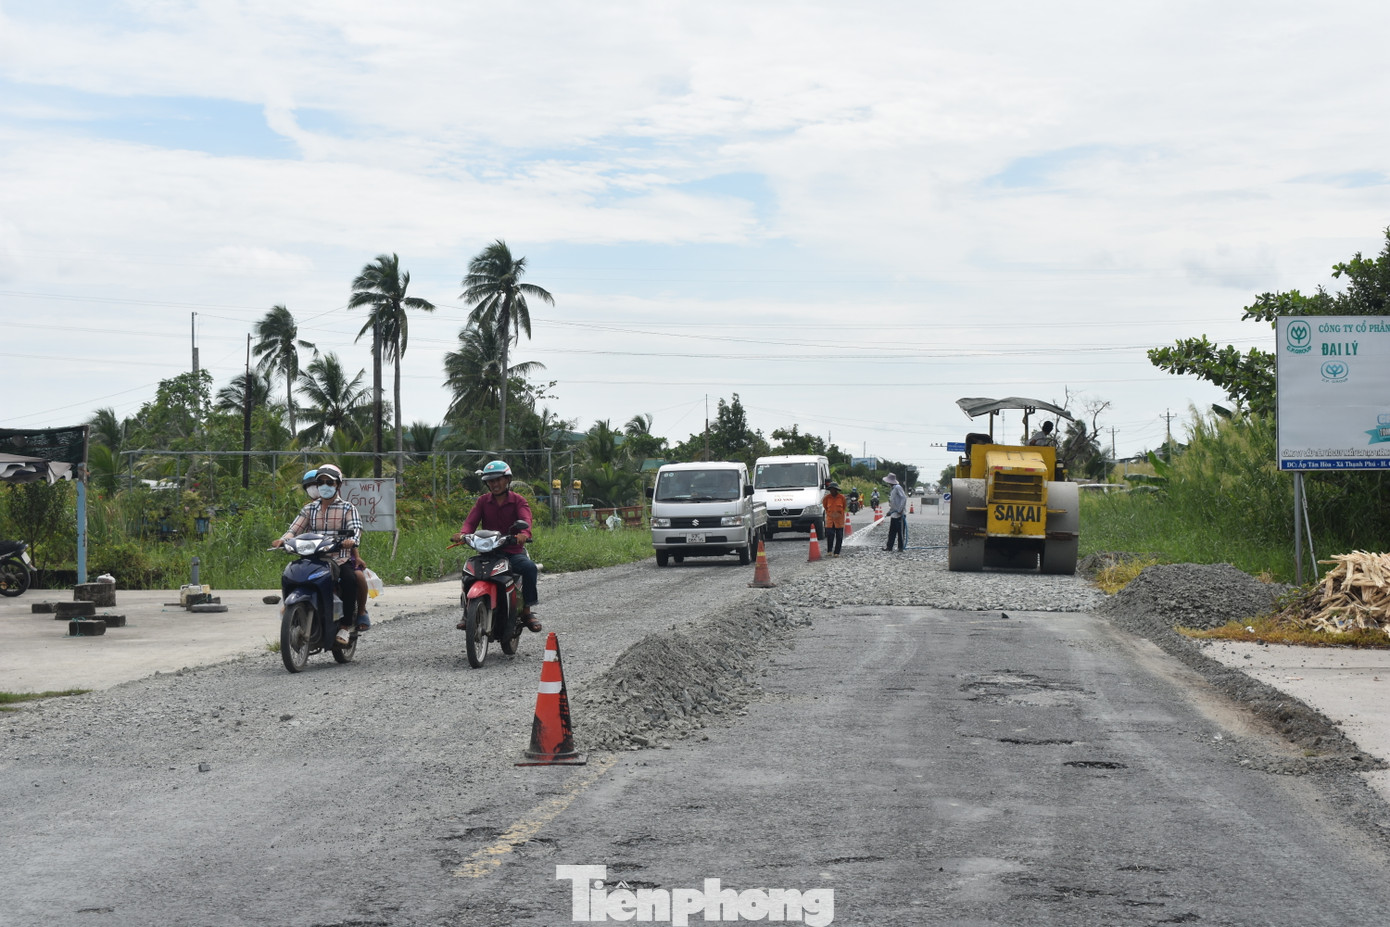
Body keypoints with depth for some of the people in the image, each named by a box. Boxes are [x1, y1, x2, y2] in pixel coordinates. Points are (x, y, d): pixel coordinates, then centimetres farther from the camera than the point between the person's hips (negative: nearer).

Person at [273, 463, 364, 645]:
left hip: (341, 560, -3)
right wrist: (282, 540, -17)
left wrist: (352, 540, -34)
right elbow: (295, 529, 6)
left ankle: (345, 625, -24)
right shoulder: (309, 509, 16)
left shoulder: (347, 508, 7)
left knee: (349, 579, -34)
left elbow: (356, 528, -10)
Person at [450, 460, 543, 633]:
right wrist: (463, 533, -25)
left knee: (529, 567, -31)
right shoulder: (483, 501, 13)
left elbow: (525, 519, -15)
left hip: (513, 552, -2)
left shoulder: (518, 500, 4)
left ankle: (526, 610, -16)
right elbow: (471, 521, 0)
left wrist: (524, 534, -39)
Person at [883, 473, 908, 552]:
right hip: (893, 515, 10)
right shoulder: (893, 489, 17)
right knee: (891, 532, 11)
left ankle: (900, 548, 4)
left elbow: (904, 498, -20)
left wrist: (900, 510, -24)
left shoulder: (898, 487, -12)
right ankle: (889, 547, 16)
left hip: (900, 515, -10)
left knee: (901, 532, -1)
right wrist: (890, 511, 22)